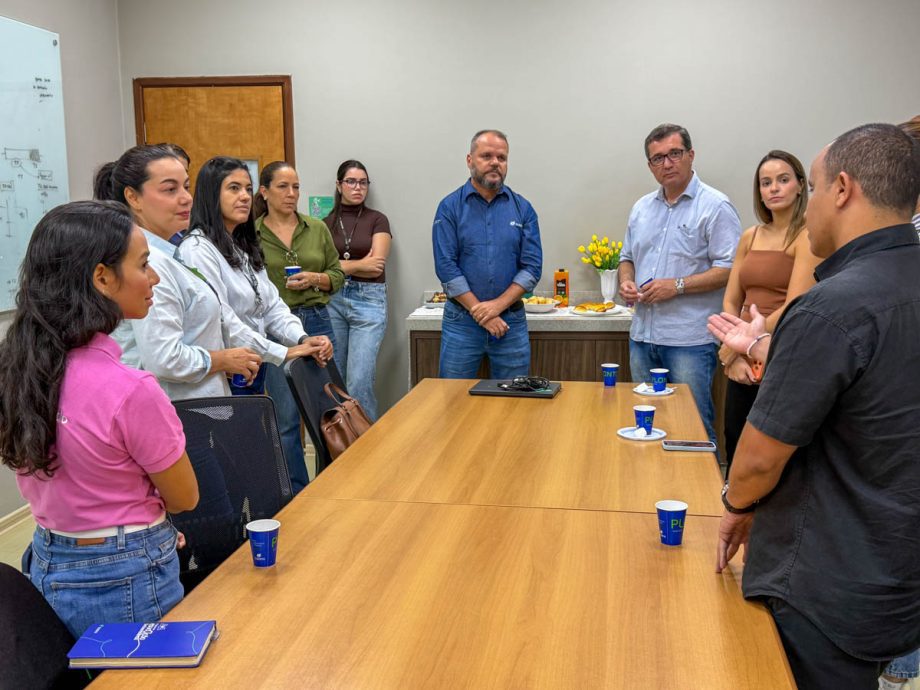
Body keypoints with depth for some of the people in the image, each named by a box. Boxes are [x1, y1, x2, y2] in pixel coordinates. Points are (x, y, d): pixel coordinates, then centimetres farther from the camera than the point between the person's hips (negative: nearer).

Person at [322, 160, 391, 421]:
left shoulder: (377, 220, 4)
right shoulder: (326, 223, 11)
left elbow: (377, 266, -7)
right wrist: (359, 265, -5)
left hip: (368, 300, -3)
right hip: (332, 300, 3)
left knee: (359, 381, -11)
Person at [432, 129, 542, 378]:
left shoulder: (523, 208, 5)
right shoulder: (450, 207, -1)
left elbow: (533, 267, -1)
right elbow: (446, 267, -7)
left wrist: (498, 305, -13)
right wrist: (481, 313, -11)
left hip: (512, 321, 2)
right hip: (461, 321, -2)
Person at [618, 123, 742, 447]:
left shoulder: (715, 206, -6)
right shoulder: (642, 208, 15)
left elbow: (728, 269, -13)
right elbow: (627, 257, 24)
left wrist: (677, 286, -19)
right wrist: (626, 281, 2)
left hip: (690, 339, -6)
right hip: (643, 335, 7)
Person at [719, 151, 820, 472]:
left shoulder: (808, 236, -9)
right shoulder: (750, 237, 11)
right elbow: (730, 302, 10)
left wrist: (735, 346, -10)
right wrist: (734, 357, -4)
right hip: (745, 366, 6)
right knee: (735, 455, 15)